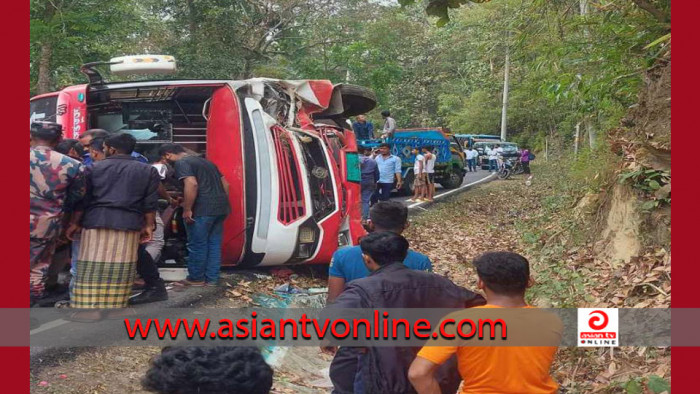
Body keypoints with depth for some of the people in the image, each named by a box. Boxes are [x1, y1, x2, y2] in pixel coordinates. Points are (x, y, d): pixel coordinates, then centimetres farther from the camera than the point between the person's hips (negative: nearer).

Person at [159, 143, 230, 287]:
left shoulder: (181, 163, -3)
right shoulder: (205, 161, 24)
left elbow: (192, 184, -20)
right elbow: (225, 184, 23)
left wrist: (187, 209, -16)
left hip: (203, 209, -8)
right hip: (220, 208, 8)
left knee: (197, 245, 5)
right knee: (214, 244, 13)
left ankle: (196, 278, 15)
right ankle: (212, 278, 18)